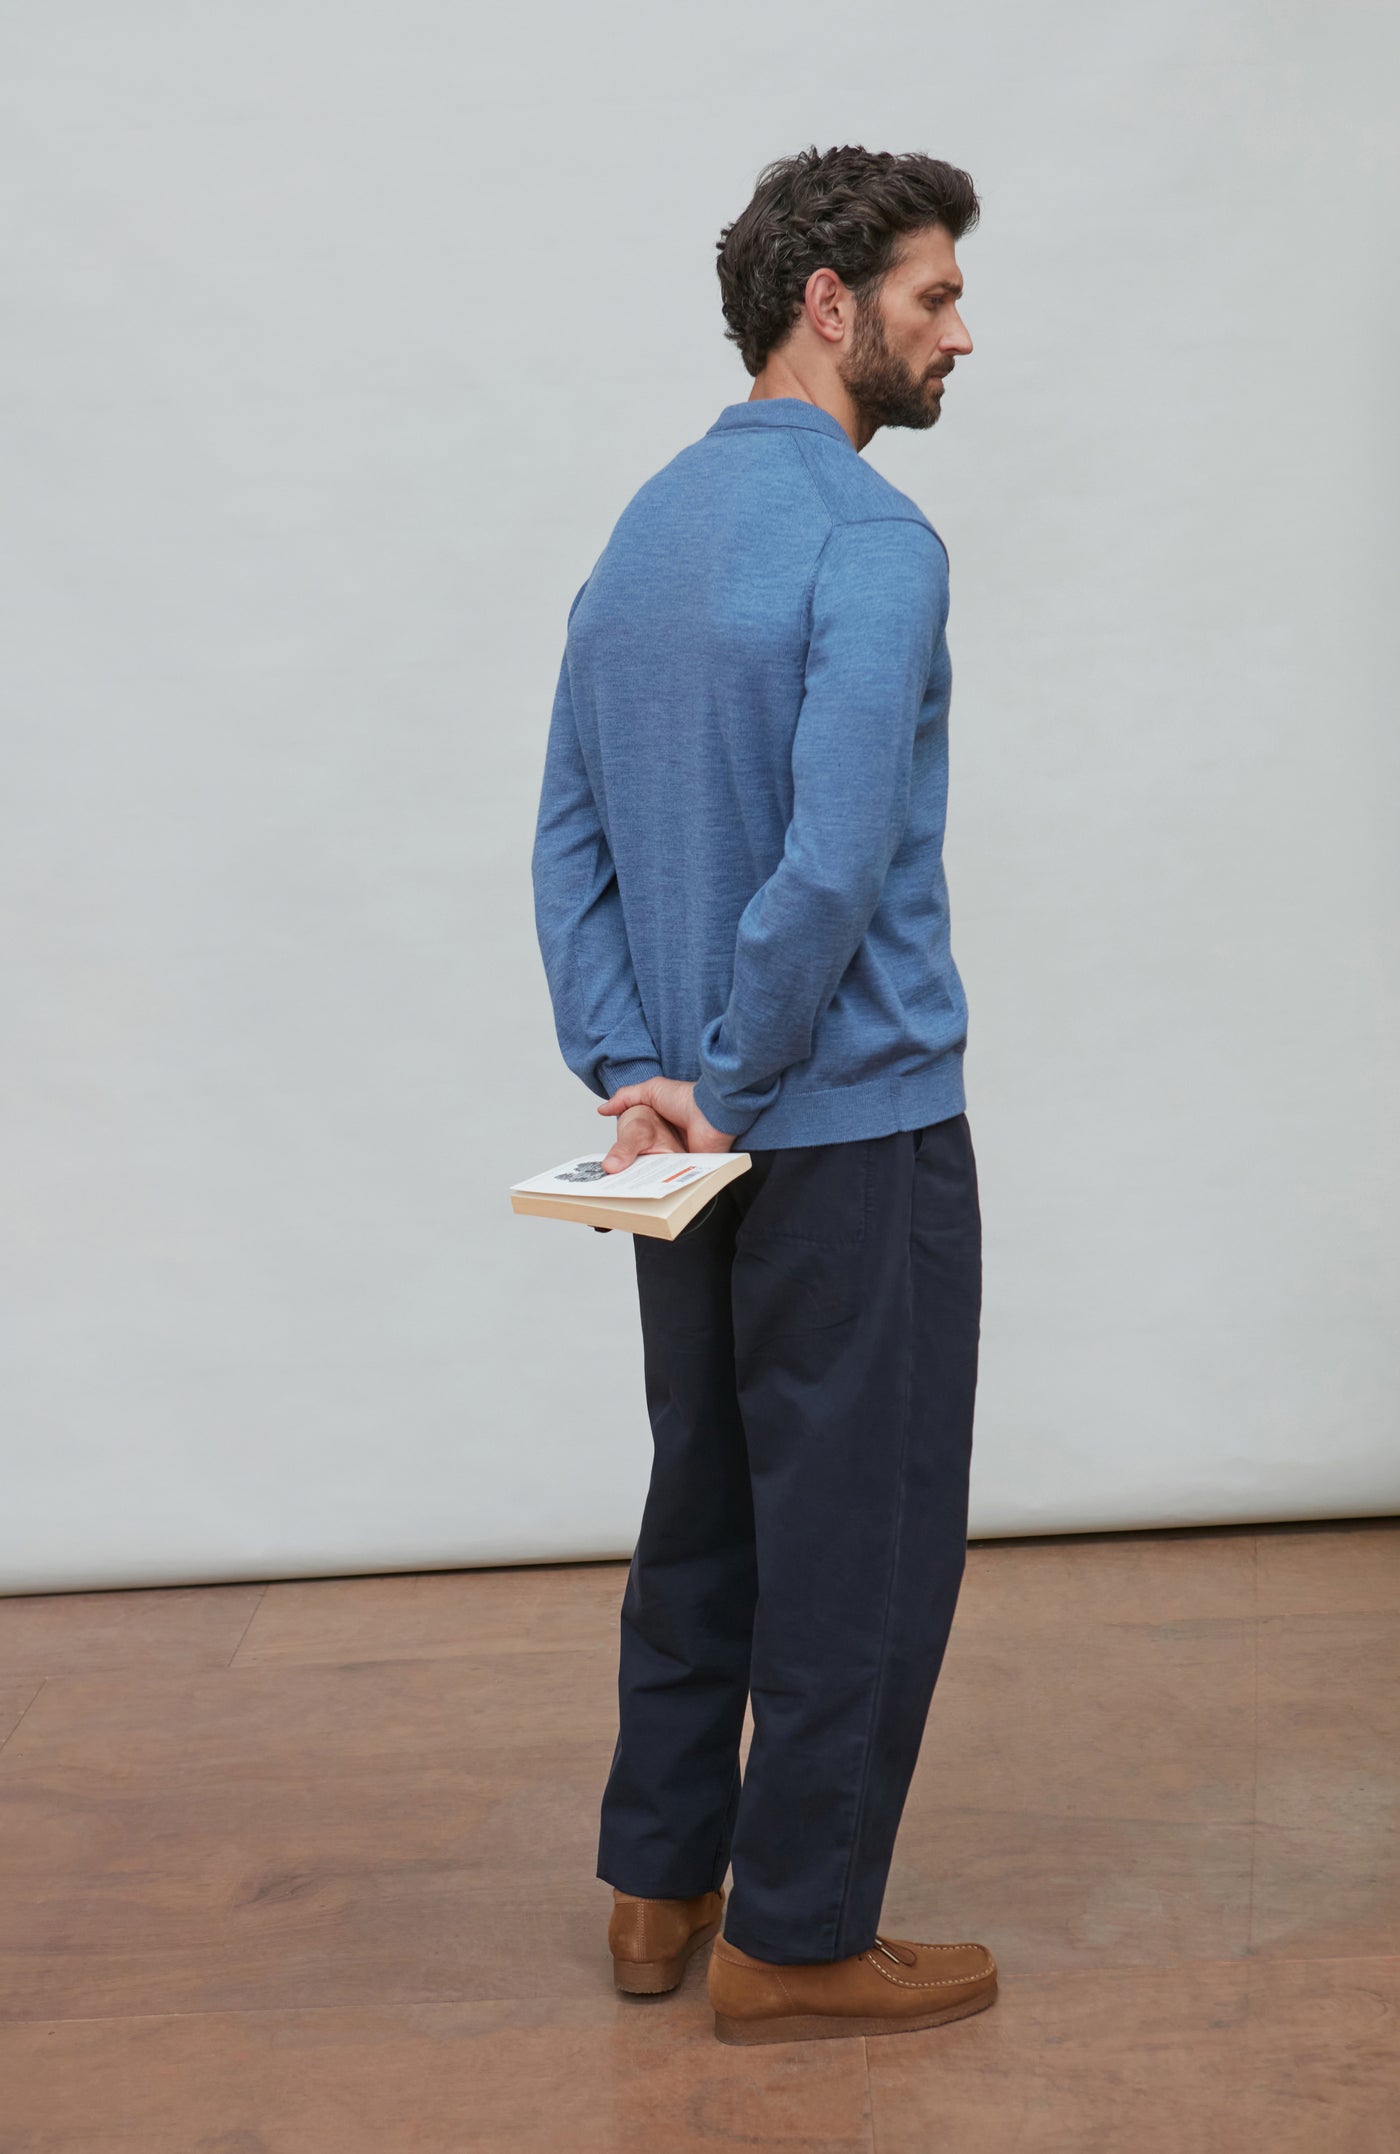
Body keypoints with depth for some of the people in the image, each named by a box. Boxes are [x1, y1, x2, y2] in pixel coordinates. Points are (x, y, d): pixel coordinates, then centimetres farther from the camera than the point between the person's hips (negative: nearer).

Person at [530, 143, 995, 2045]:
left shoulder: (642, 533, 11)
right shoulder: (870, 542, -17)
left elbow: (570, 838, 8)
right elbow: (837, 864, -26)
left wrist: (635, 1073, 1)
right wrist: (731, 1088, -14)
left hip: (695, 1137, 9)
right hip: (857, 1133, -8)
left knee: (706, 1505, 17)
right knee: (863, 1533, 2)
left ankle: (663, 1886, 27)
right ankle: (798, 1943, 12)